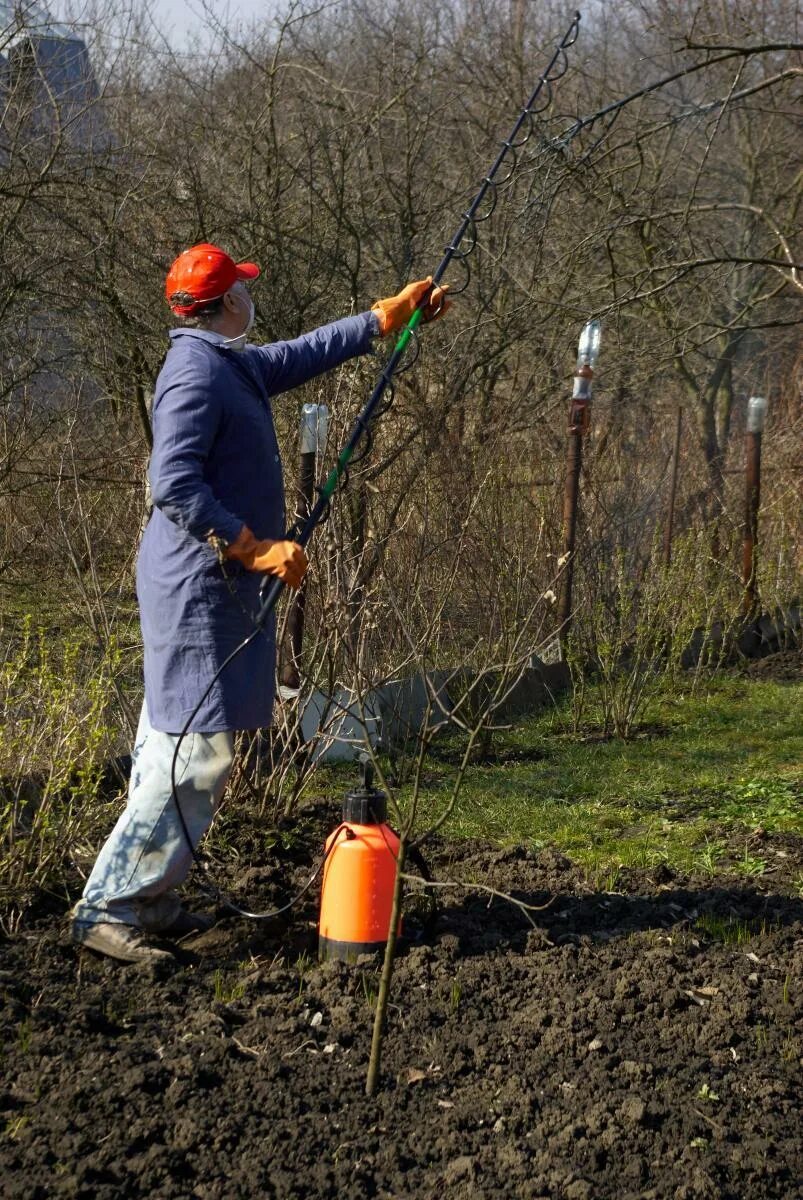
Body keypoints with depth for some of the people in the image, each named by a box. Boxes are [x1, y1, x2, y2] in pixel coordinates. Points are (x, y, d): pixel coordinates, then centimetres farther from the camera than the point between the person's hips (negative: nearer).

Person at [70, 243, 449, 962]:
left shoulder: (235, 365, 15)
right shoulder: (196, 372, -15)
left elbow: (308, 353, 31)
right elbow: (174, 486, -23)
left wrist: (392, 314, 34)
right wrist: (257, 548, -22)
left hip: (218, 587, 11)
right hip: (198, 585, -11)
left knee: (174, 746, 12)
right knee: (198, 750, -11)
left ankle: (147, 902, 19)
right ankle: (108, 909, -7)